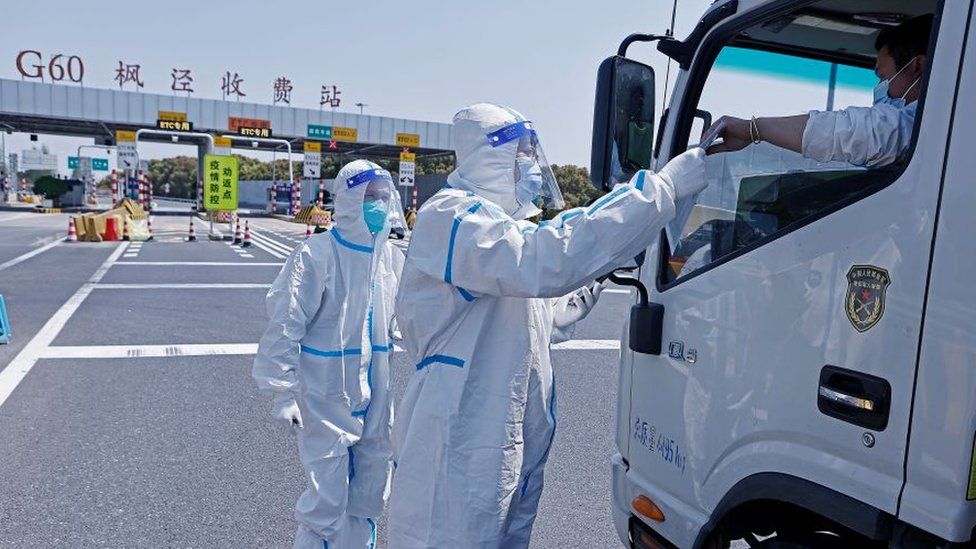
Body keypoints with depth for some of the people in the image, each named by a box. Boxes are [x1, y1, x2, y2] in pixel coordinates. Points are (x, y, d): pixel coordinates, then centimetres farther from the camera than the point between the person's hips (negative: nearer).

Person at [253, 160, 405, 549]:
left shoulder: (392, 257, 3)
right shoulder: (317, 254, -15)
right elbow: (284, 327, -13)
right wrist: (284, 395, -13)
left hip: (376, 400, 6)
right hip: (327, 398, -6)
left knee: (368, 498, 18)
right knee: (327, 501, 2)